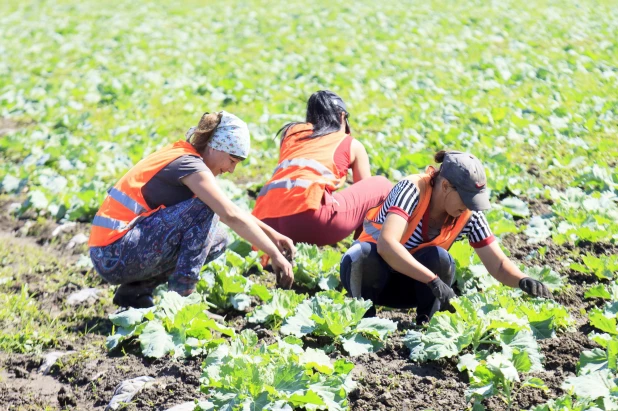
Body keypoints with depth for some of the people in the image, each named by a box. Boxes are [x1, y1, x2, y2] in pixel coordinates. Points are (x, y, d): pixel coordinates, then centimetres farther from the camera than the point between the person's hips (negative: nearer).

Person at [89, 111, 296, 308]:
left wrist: (272, 234, 17)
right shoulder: (188, 164, -12)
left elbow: (230, 209, 24)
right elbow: (232, 216, -20)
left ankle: (136, 290, 9)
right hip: (115, 256, -10)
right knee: (206, 209, -15)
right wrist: (275, 254, -15)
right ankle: (181, 294, -12)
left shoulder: (181, 155, 15)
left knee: (216, 241, 13)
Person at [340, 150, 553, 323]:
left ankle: (426, 321, -7)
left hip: (411, 286, 3)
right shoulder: (413, 190, -28)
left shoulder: (469, 214, -13)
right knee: (363, 256, -38)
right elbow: (386, 244, -43)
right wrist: (433, 280, -49)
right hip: (372, 271, -3)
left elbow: (498, 265, -9)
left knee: (438, 258, -30)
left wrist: (522, 280, -31)